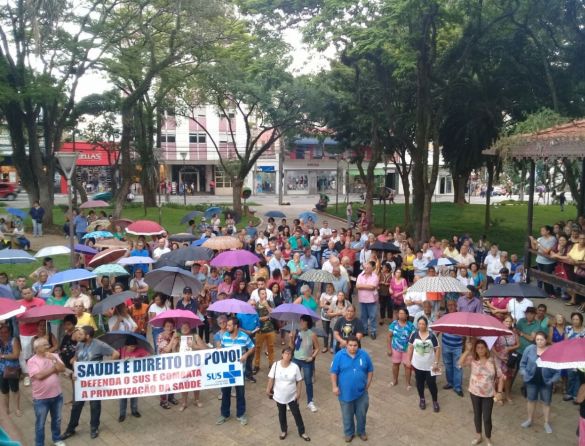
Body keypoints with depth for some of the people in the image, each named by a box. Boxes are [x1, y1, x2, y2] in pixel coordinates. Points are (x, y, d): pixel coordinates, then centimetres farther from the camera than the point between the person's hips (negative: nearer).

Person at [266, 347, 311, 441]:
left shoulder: (295, 367, -16)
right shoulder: (276, 365, -14)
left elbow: (298, 381, -7)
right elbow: (271, 379, -4)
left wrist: (298, 393, -5)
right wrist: (268, 390, 1)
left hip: (292, 396, -1)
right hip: (279, 396, 1)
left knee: (296, 413, 11)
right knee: (282, 413, 20)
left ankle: (302, 432, 30)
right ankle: (283, 431, 42)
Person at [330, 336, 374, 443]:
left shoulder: (364, 355, -8)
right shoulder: (339, 355, -13)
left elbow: (370, 370, 4)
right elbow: (334, 372, -7)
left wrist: (367, 385, 1)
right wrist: (335, 386, -12)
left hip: (361, 392, 2)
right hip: (345, 393, -1)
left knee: (361, 414, 18)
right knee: (347, 415, 15)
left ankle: (361, 431, 41)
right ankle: (349, 433, 38)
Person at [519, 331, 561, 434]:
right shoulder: (529, 349, -9)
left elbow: (558, 367, -5)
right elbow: (523, 363, 3)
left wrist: (553, 379, -11)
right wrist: (524, 374, -6)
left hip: (546, 382, -1)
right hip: (532, 380, 2)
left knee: (546, 402, 12)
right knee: (531, 400, 17)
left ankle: (547, 423, 29)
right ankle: (529, 420, 35)